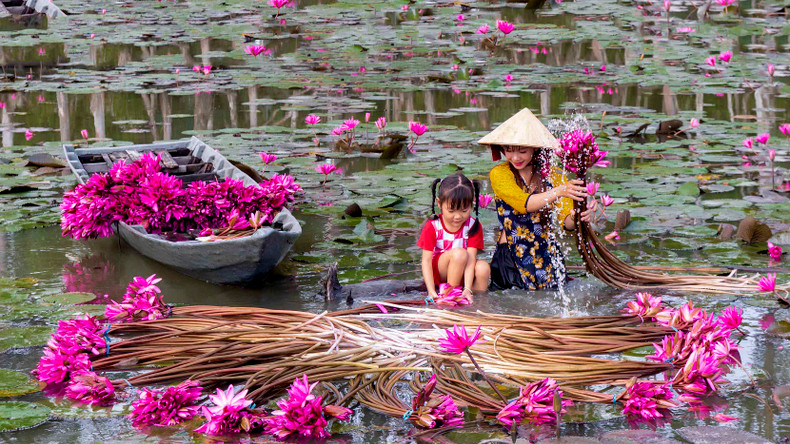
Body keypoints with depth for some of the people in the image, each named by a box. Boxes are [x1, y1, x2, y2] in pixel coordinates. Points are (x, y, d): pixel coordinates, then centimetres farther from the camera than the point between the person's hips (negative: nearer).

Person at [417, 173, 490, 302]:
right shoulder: (432, 226, -14)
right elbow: (426, 261, -17)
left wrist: (467, 289, -33)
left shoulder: (473, 226, -9)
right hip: (438, 273, -2)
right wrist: (431, 291, -29)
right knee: (459, 253, -30)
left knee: (483, 267, -29)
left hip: (463, 273, 2)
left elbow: (471, 258, -20)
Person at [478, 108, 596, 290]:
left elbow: (567, 221, -6)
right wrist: (559, 191, -35)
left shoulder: (553, 174, 3)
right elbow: (524, 204, -21)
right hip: (511, 253, -2)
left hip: (547, 252, 2)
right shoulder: (499, 174, -4)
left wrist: (577, 217, -29)